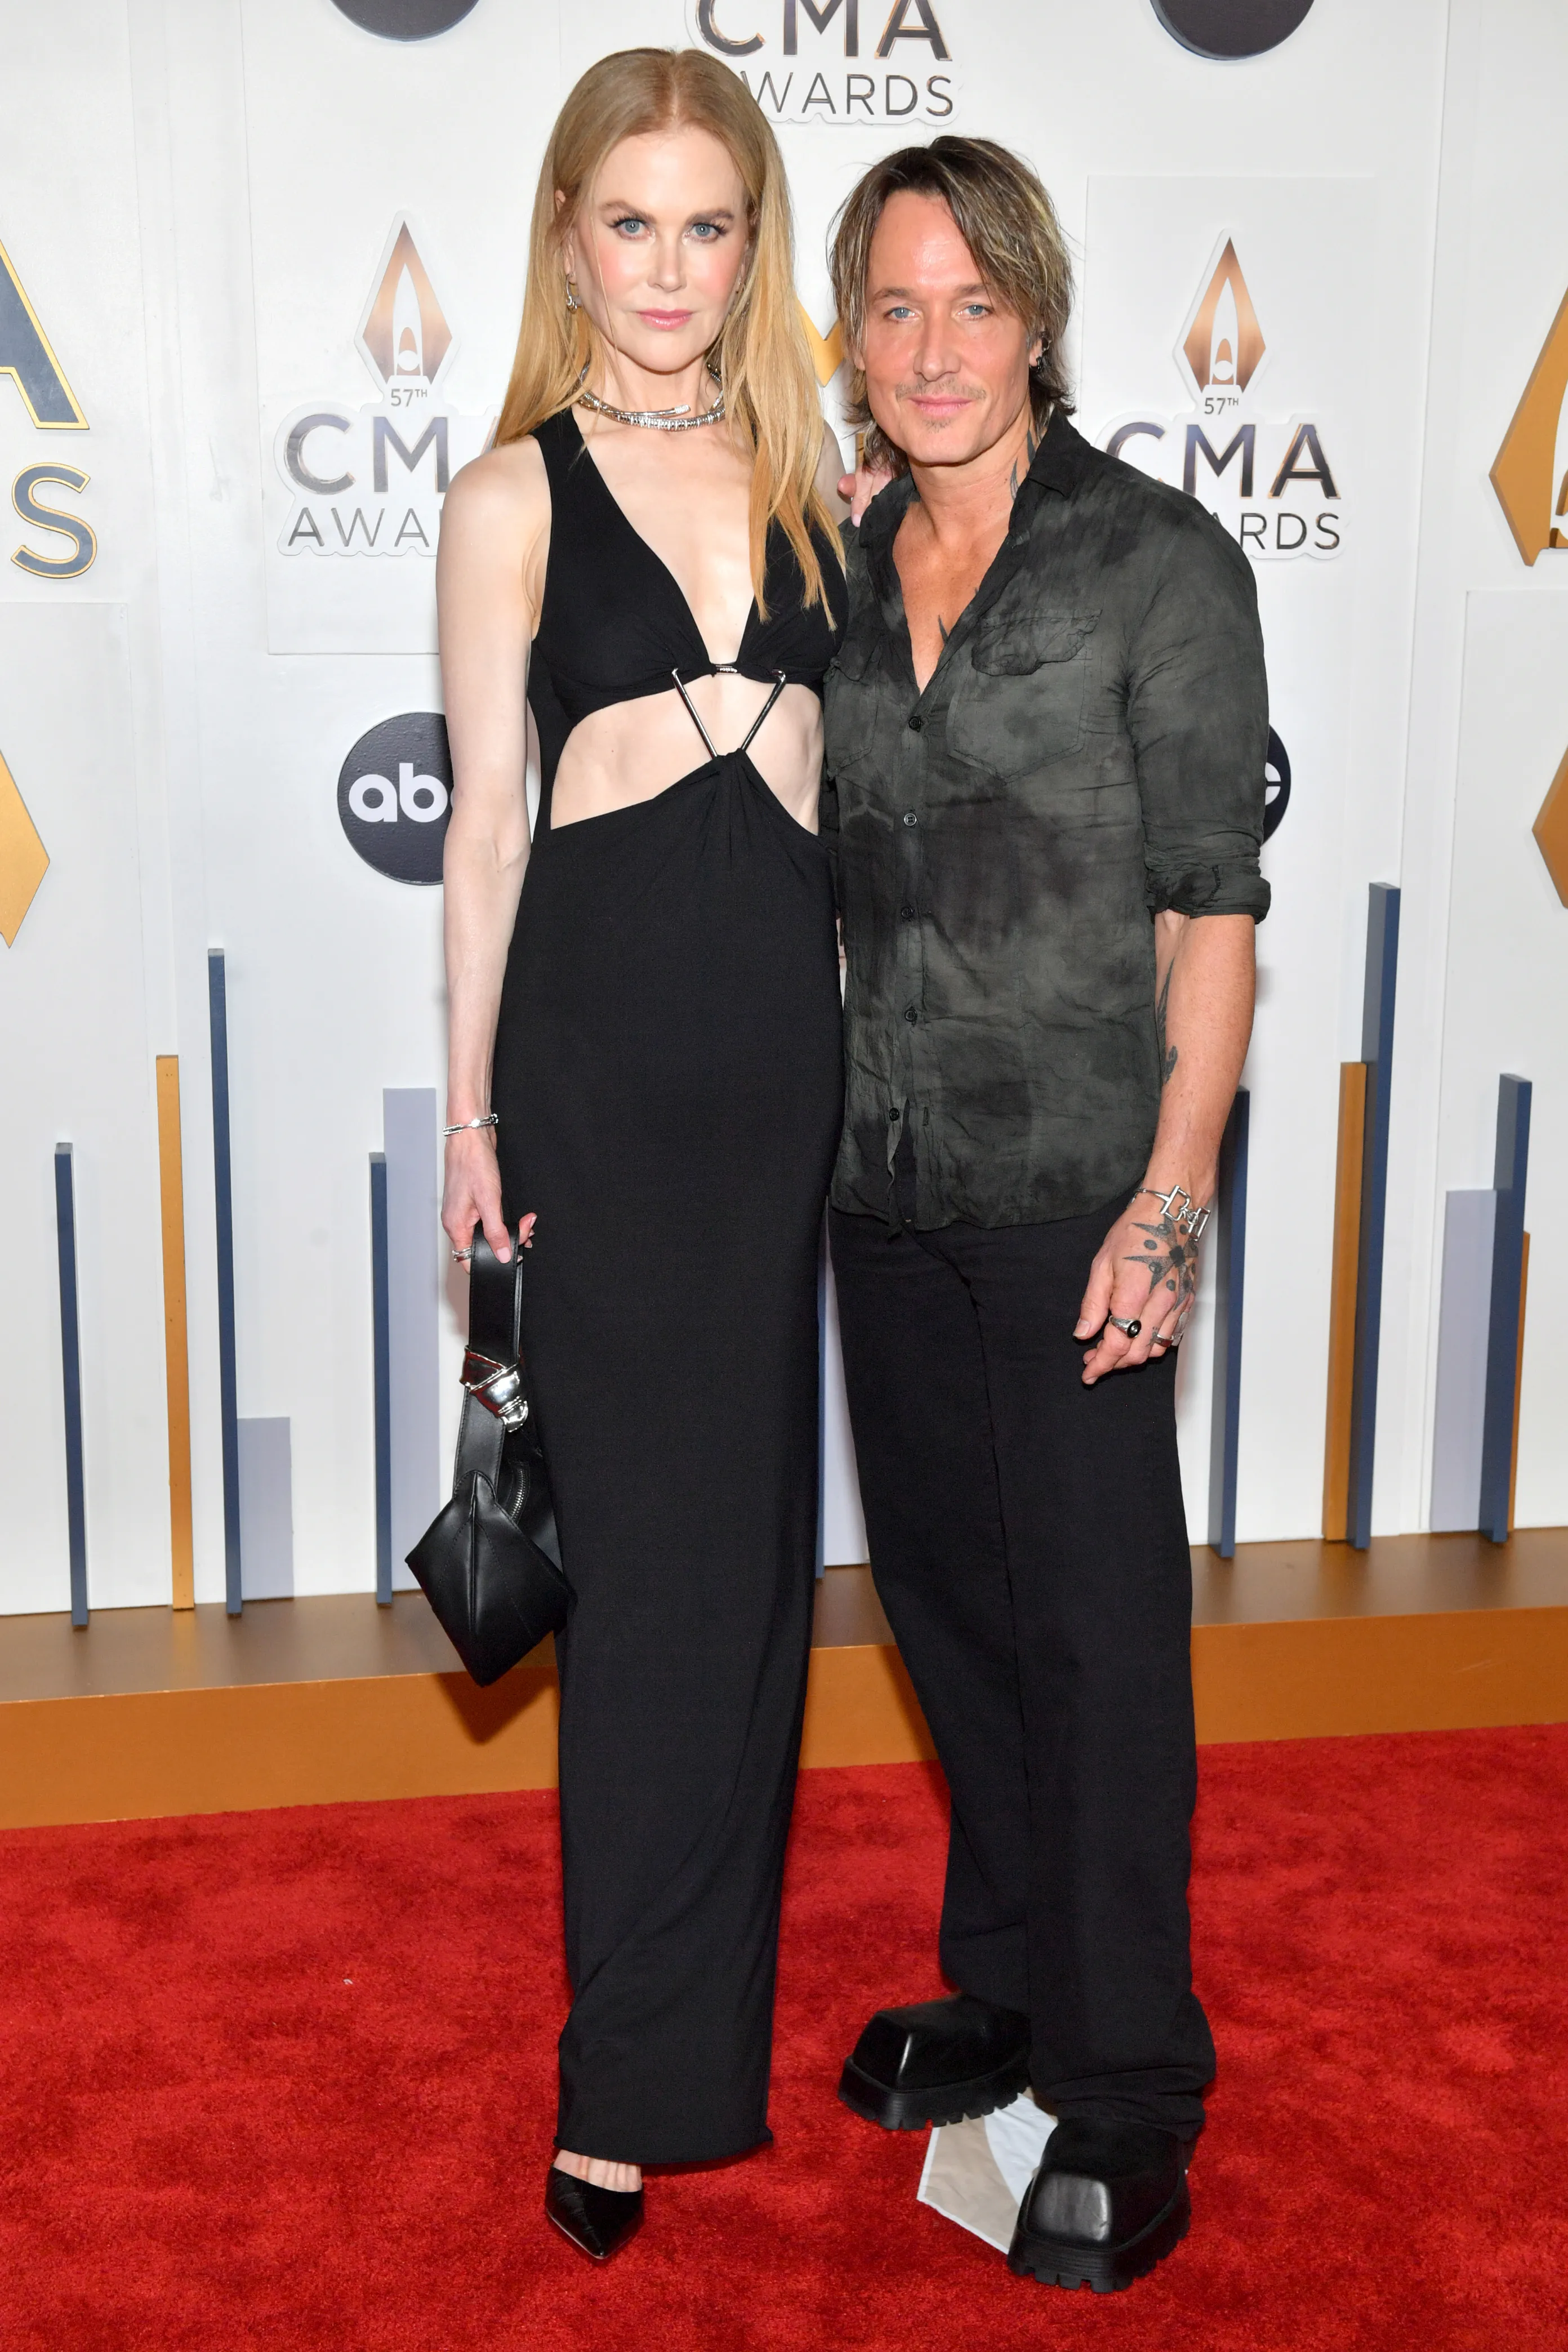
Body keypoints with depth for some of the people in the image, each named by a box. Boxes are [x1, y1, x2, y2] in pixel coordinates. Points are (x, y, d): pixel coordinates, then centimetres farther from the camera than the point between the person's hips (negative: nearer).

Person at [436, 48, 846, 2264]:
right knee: (654, 1531, -1)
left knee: (751, 1510, 11)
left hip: (793, 1025, 4)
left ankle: (693, 1963, 31)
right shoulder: (517, 494, 1)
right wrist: (472, 1104, -2)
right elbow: (486, 818, 0)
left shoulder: (815, 472, 11)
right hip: (605, 1036, -4)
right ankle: (636, 2077, 14)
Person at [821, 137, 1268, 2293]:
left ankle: (1128, 2094, 15)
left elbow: (1213, 902, -10)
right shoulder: (847, 569, 9)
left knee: (1096, 1622, 0)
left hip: (1072, 1175, -6)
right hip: (889, 1170, 6)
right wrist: (835, 1119, 12)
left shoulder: (1160, 560, -7)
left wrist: (1175, 1190, -15)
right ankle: (1006, 1991, 33)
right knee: (945, 1590, 14)